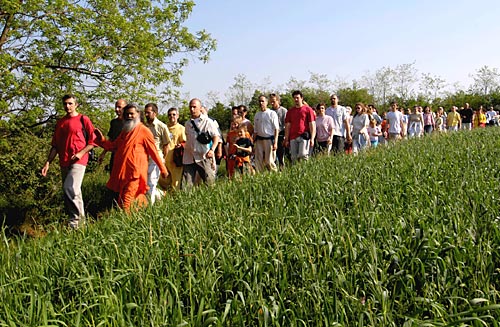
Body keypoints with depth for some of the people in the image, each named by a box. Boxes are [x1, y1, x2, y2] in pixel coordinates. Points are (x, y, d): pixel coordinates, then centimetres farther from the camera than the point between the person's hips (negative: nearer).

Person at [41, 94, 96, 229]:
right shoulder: (60, 122, 16)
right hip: (64, 162, 6)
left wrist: (81, 153, -15)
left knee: (70, 188, -22)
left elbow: (93, 141, -2)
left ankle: (77, 218, -11)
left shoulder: (83, 120, 0)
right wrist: (48, 162, 9)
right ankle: (77, 218, 18)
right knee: (73, 191, 9)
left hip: (78, 161, -6)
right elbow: (55, 145, 17)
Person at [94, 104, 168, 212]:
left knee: (126, 203, -13)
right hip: (122, 172, 8)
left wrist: (163, 169, -3)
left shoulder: (143, 131, -4)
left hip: (135, 172, -8)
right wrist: (101, 139, 5)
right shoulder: (125, 131, 19)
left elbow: (153, 151, -5)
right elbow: (113, 146, 22)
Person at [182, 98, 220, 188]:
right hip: (189, 158, 4)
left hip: (204, 158, -4)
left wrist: (212, 149, -19)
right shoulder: (187, 124, 16)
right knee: (186, 186, -2)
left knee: (209, 182, -2)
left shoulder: (208, 122, 0)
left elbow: (216, 137, -5)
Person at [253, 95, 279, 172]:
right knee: (258, 162, 2)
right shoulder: (257, 115, 13)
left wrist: (275, 142, -12)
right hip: (259, 140, 5)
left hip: (269, 139, -5)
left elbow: (276, 129, -4)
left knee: (269, 161, -7)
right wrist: (254, 144, 12)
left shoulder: (272, 113, 0)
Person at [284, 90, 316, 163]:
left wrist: (312, 138, -6)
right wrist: (286, 139, 9)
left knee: (303, 155, -13)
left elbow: (312, 125, 1)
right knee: (294, 157, 3)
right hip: (293, 138, 4)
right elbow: (287, 126, 15)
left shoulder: (308, 109, 4)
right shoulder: (290, 111, 15)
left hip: (304, 136, -4)